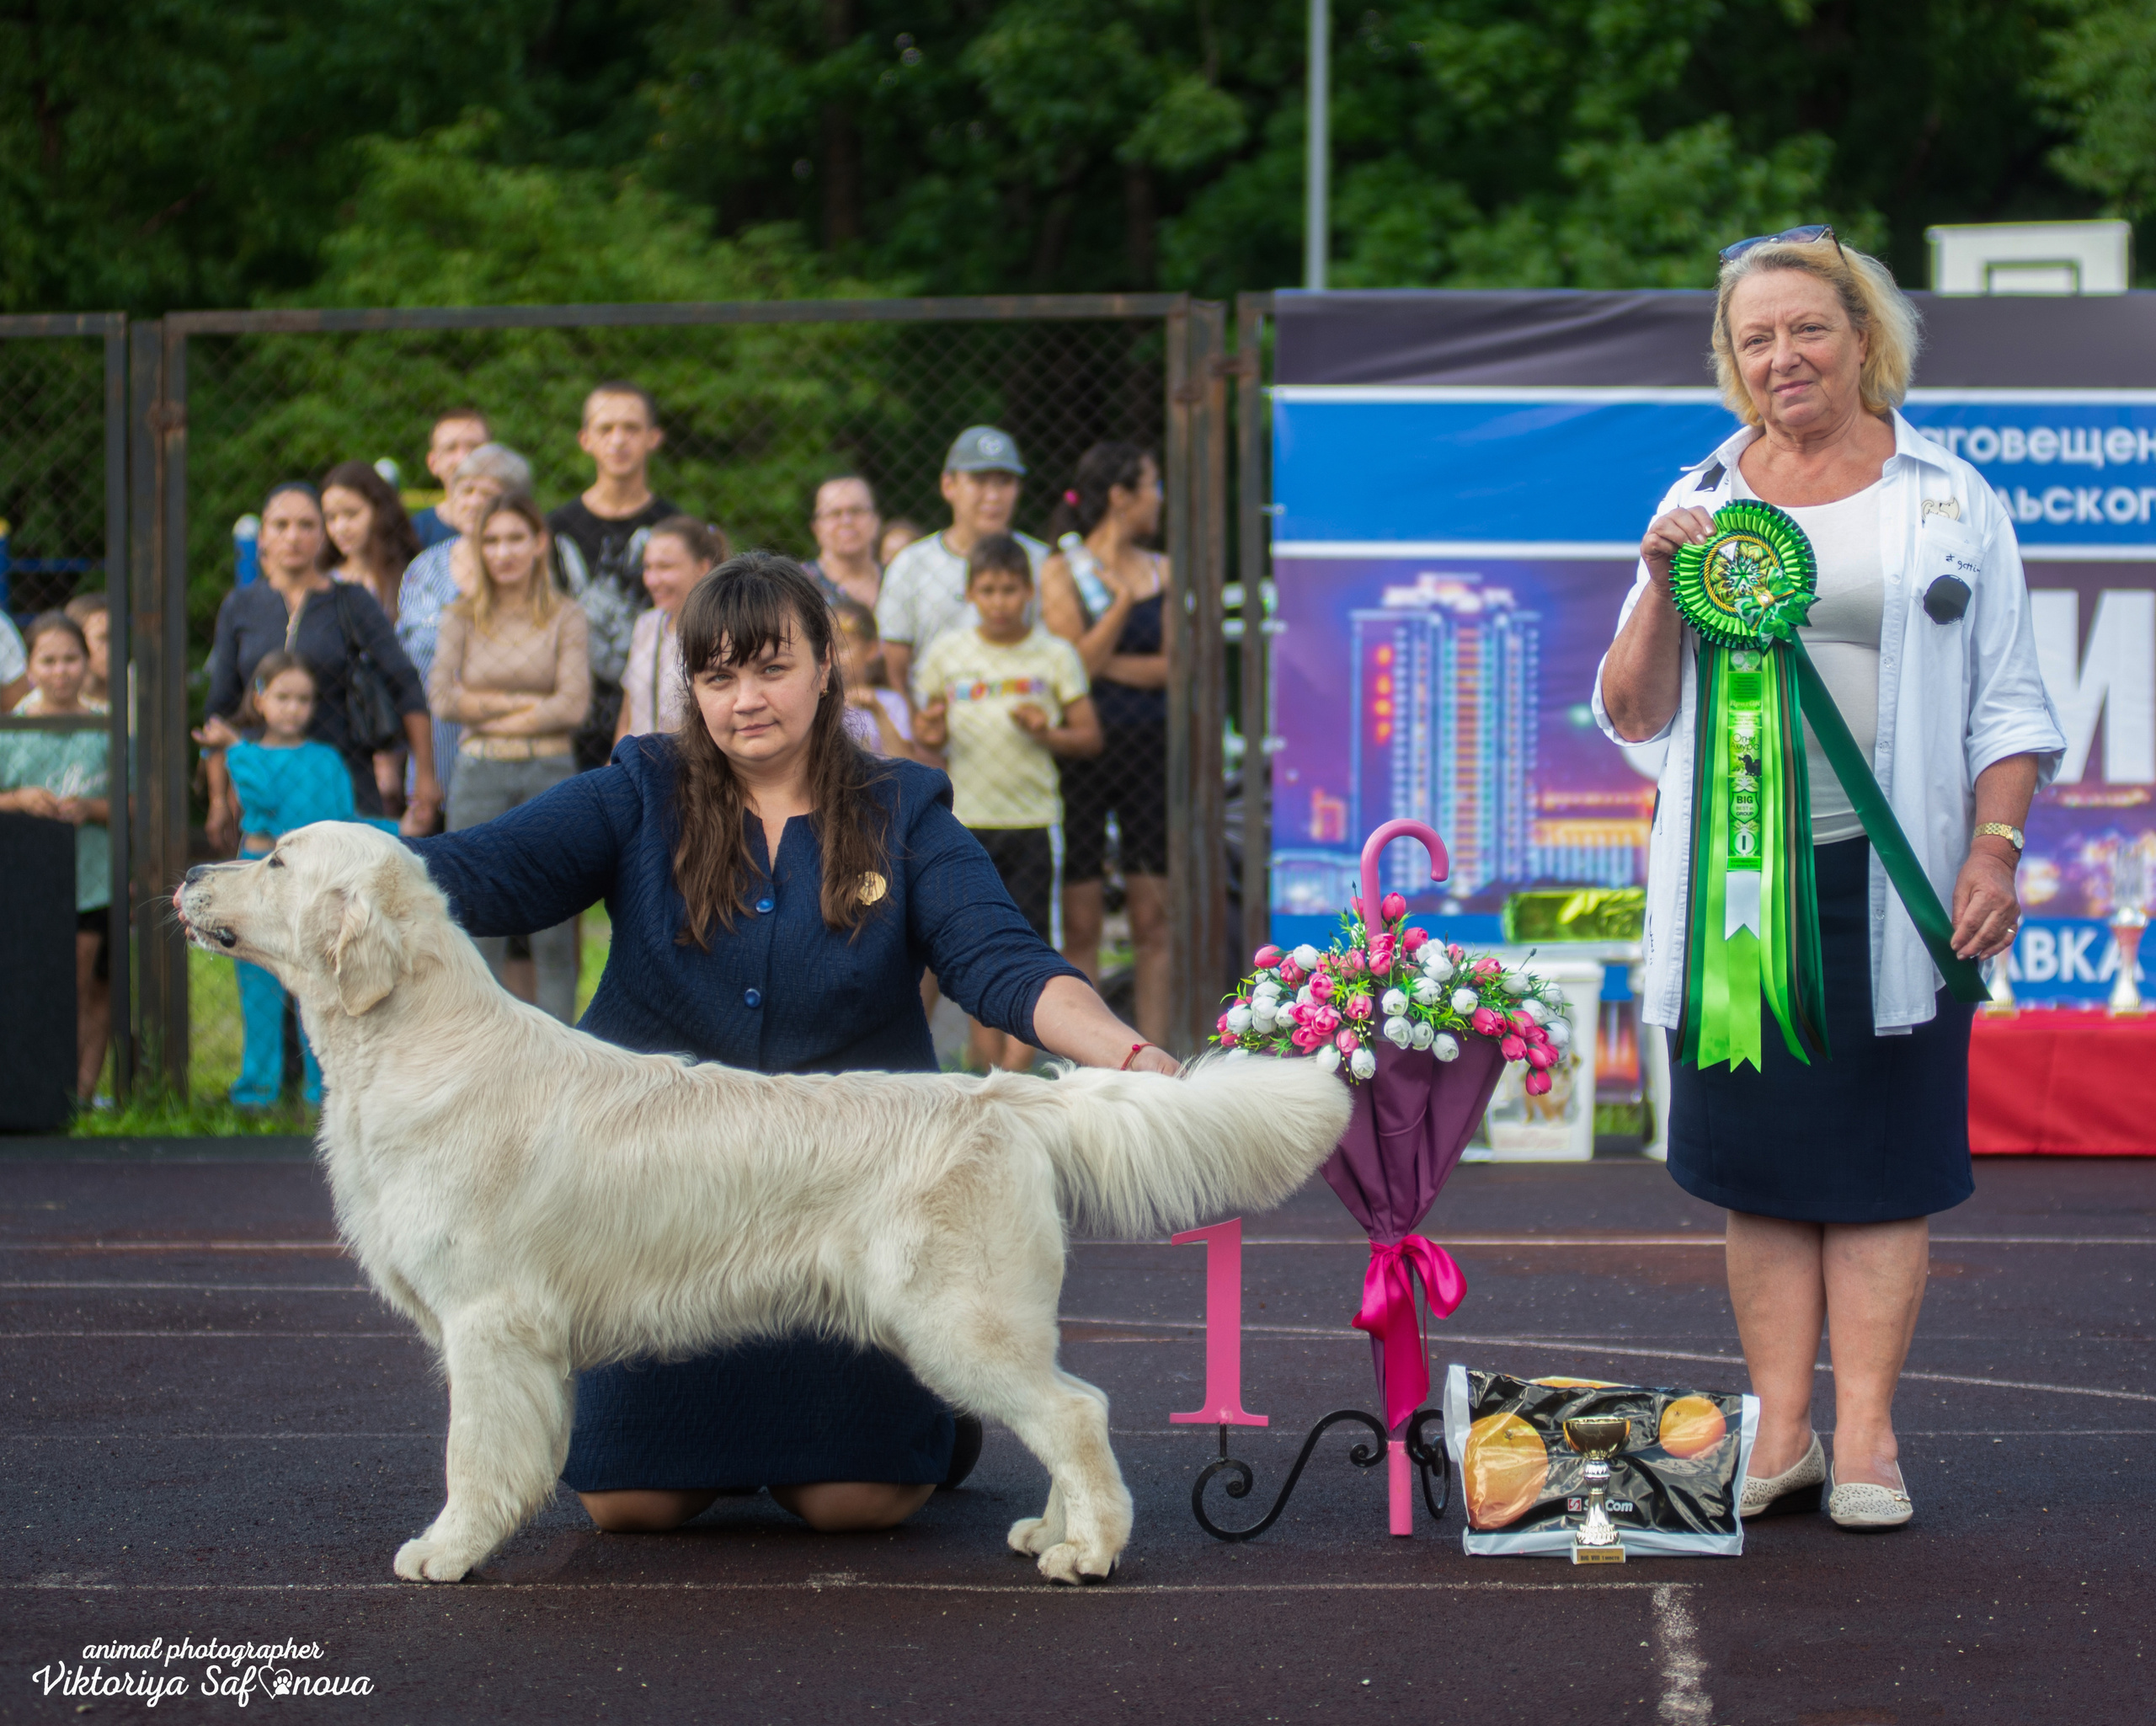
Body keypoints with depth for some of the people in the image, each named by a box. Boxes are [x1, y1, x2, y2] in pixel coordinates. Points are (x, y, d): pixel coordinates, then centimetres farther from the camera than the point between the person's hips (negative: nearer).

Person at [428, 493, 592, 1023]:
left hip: (550, 773, -1)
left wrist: (484, 711, -6)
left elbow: (574, 703, -7)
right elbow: (442, 696, -4)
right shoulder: (463, 617, 7)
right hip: (480, 777, 1)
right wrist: (527, 702, -8)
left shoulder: (565, 616, 4)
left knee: (554, 936, 0)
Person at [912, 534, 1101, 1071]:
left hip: (1030, 820, -2)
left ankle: (1018, 1063, -8)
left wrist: (1047, 733, -15)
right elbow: (923, 726, 13)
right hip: (964, 820, 2)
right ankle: (986, 1064, 13)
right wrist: (929, 734, -10)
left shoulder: (1055, 655, 2)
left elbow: (1090, 737, 4)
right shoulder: (947, 653, 6)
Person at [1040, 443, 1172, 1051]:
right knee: (1081, 921, -1)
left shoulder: (1161, 572, 11)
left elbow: (1172, 666, 1)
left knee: (1153, 917, 1)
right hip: (1084, 747, -3)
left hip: (1150, 749, 3)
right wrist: (1123, 600, -17)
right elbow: (1074, 663, -10)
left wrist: (1106, 663, -11)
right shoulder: (1060, 571, 0)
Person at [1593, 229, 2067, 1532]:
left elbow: (2006, 705, 5)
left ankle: (1865, 1440, 1)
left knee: (1879, 1164, -2)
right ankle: (1781, 1438, 7)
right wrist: (1664, 589, -5)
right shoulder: (1702, 505, 13)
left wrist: (1995, 848, -7)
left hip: (1887, 875, -2)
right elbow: (1630, 714, 11)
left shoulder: (1948, 501, 7)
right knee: (1762, 1164, 3)